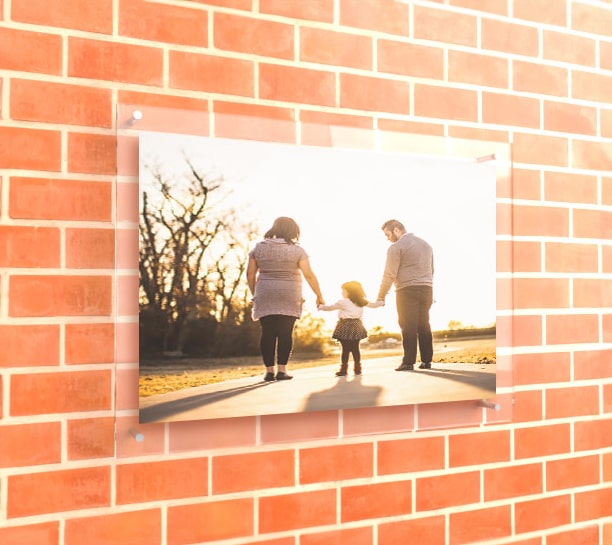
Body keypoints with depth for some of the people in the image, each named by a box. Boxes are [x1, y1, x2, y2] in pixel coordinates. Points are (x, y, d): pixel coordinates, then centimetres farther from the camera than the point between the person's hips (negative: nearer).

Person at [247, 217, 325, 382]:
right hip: (289, 298, -2)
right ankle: (282, 370, -2)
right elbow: (309, 275, -7)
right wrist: (319, 296, 0)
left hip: (265, 296, 2)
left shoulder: (259, 248, 4)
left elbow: (250, 274, 5)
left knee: (268, 333, 3)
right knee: (285, 332, 1)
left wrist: (254, 294, 15)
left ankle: (269, 370, 3)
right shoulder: (297, 250, -3)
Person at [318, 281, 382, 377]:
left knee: (345, 349, -4)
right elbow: (372, 305, 23)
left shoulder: (342, 302, -5)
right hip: (356, 326, 5)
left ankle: (343, 369, -3)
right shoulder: (361, 302, 10)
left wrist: (321, 307, 18)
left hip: (345, 327, -5)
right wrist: (381, 303, 42)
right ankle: (358, 369, 11)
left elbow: (330, 307, 2)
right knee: (355, 348, 10)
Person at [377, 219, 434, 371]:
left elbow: (389, 274, -10)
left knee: (408, 327, -4)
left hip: (407, 291, -7)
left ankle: (408, 362, -5)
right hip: (426, 290, 7)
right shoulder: (425, 244, 18)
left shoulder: (396, 247, -6)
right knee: (424, 326, 11)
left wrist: (381, 296, -5)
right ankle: (426, 361, 12)